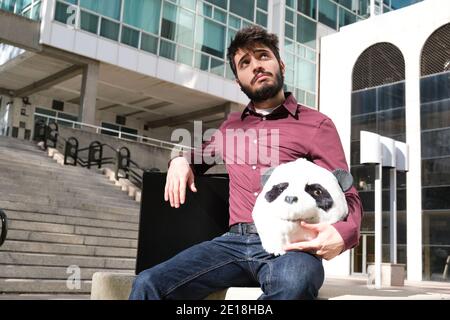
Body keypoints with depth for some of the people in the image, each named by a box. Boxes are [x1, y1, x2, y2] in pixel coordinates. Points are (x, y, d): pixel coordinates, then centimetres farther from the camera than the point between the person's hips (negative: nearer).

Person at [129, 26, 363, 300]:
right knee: (148, 284, -22)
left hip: (289, 245, -3)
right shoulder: (231, 125, 23)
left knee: (292, 285, -40)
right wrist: (181, 159, 16)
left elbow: (348, 197, 4)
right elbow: (203, 154, 43)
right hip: (235, 242, 4)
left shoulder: (316, 124, 9)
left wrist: (342, 234, -20)